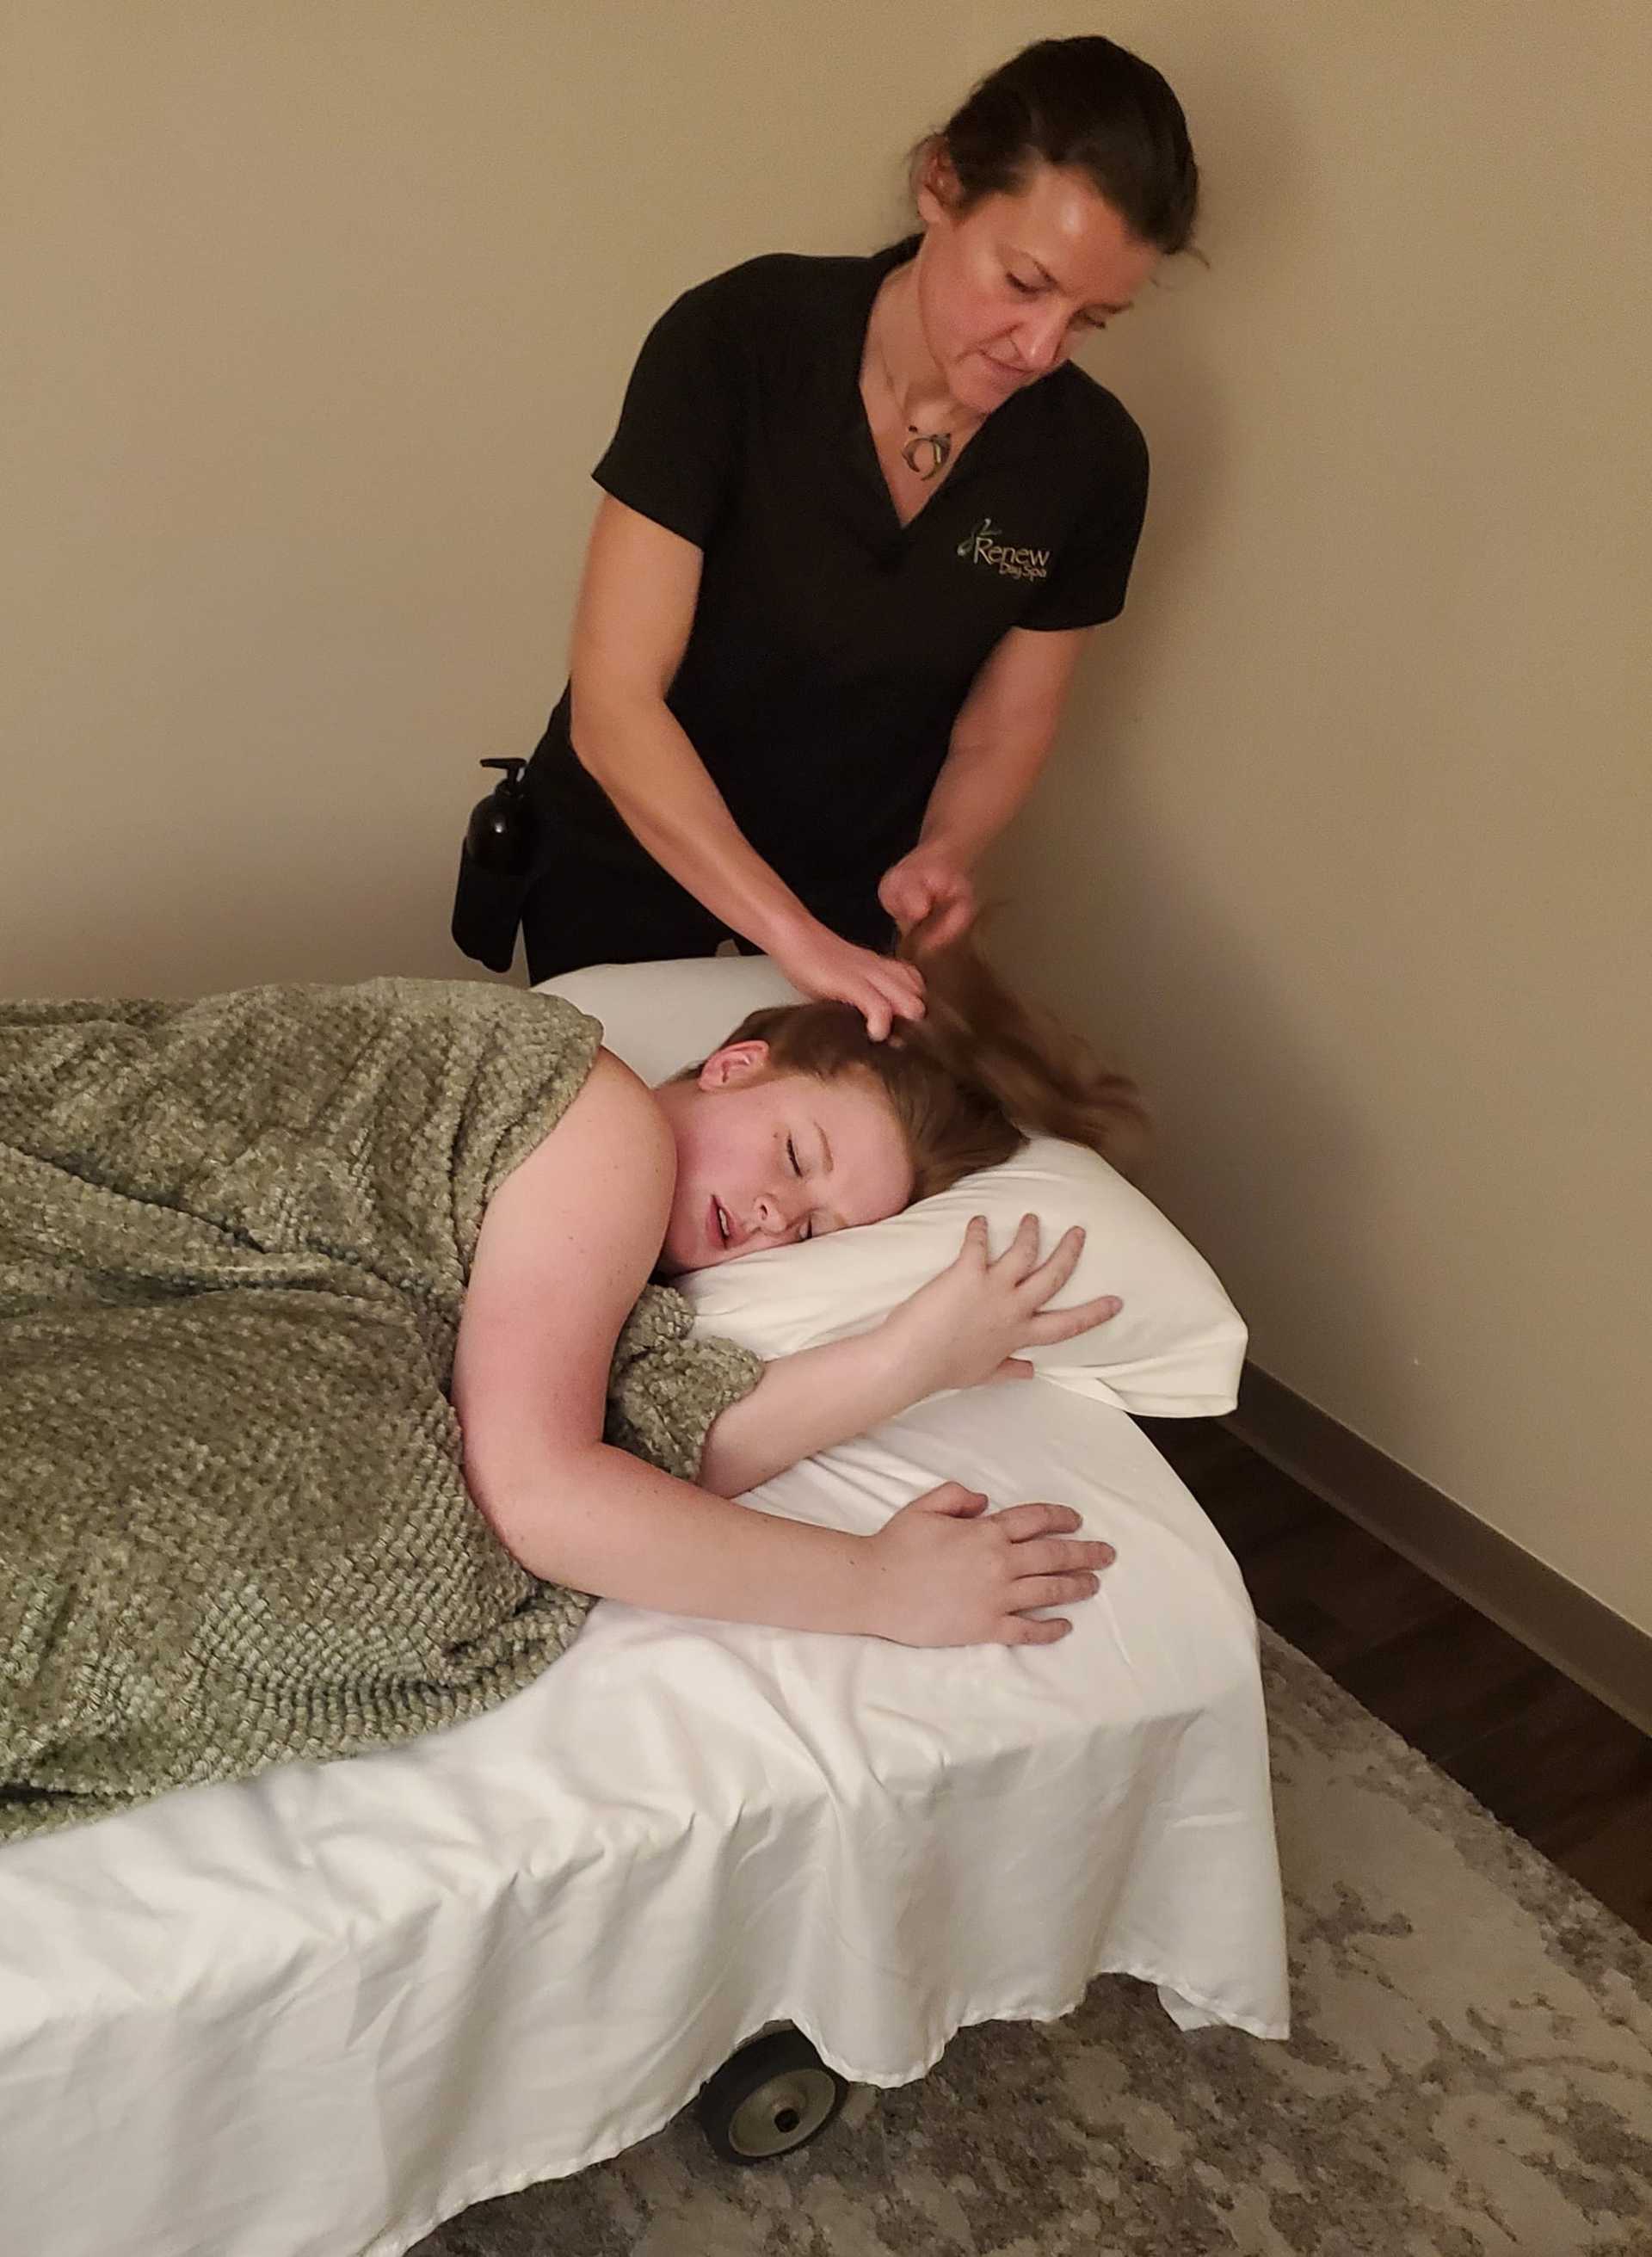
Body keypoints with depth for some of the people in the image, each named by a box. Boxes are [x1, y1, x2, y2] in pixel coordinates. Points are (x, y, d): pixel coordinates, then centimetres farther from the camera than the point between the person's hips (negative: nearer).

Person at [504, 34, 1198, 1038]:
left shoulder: (1091, 459, -15)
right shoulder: (736, 342, -25)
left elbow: (1002, 731, -3)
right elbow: (614, 702, -28)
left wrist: (940, 857, -25)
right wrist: (797, 938, -36)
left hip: (851, 887, 2)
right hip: (628, 862, -2)